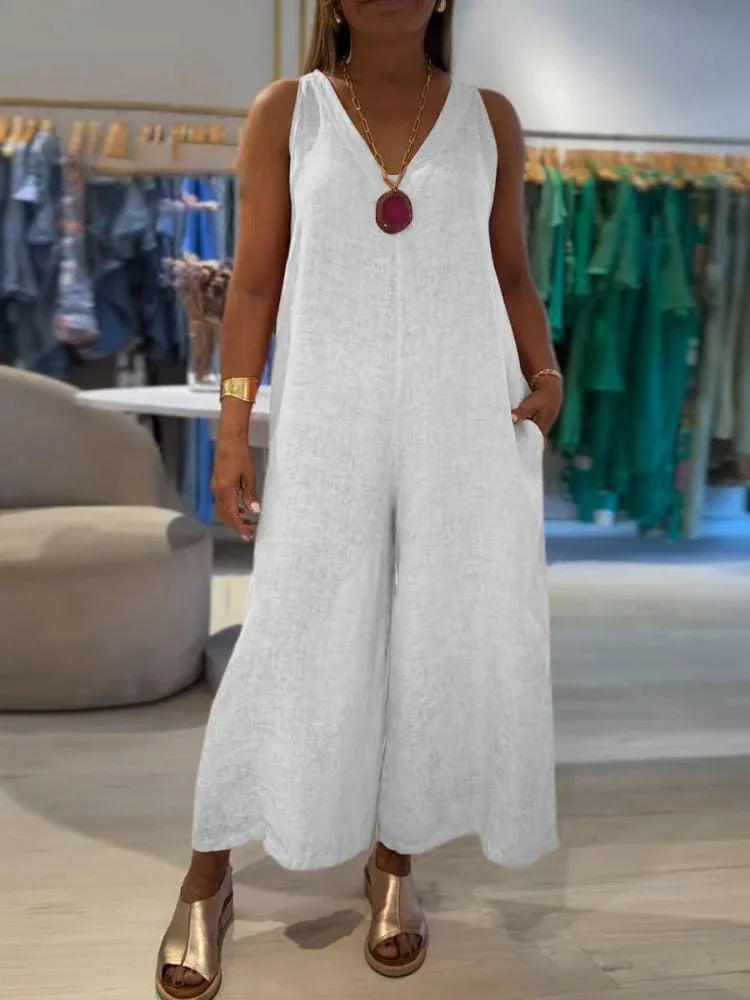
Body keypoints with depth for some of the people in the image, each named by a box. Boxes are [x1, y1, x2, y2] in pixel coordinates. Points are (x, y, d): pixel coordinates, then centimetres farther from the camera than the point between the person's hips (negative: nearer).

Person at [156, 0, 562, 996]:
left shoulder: (489, 117, 11)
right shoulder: (286, 110, 7)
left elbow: (511, 272, 14)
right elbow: (256, 279, 3)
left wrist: (545, 371, -4)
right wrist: (232, 430, -3)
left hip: (467, 419, 2)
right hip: (330, 418, -1)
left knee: (446, 638, 5)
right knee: (290, 639, -1)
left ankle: (395, 860, 25)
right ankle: (208, 881, 16)